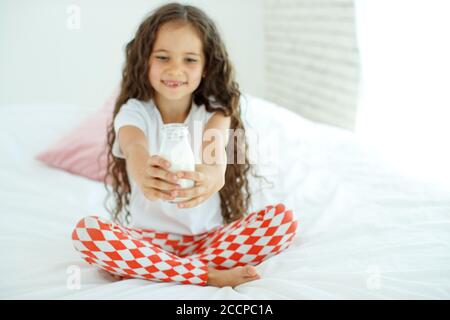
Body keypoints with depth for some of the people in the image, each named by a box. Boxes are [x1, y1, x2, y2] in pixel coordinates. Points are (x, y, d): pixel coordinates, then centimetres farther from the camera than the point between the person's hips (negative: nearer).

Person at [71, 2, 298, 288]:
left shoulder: (214, 111, -3)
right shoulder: (134, 112, -6)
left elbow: (215, 143, -27)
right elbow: (135, 148, -30)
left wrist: (213, 174, -54)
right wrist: (145, 174, -57)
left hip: (209, 238, 1)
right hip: (149, 239, -1)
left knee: (283, 219, -22)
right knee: (87, 232, -28)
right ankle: (208, 274, -26)